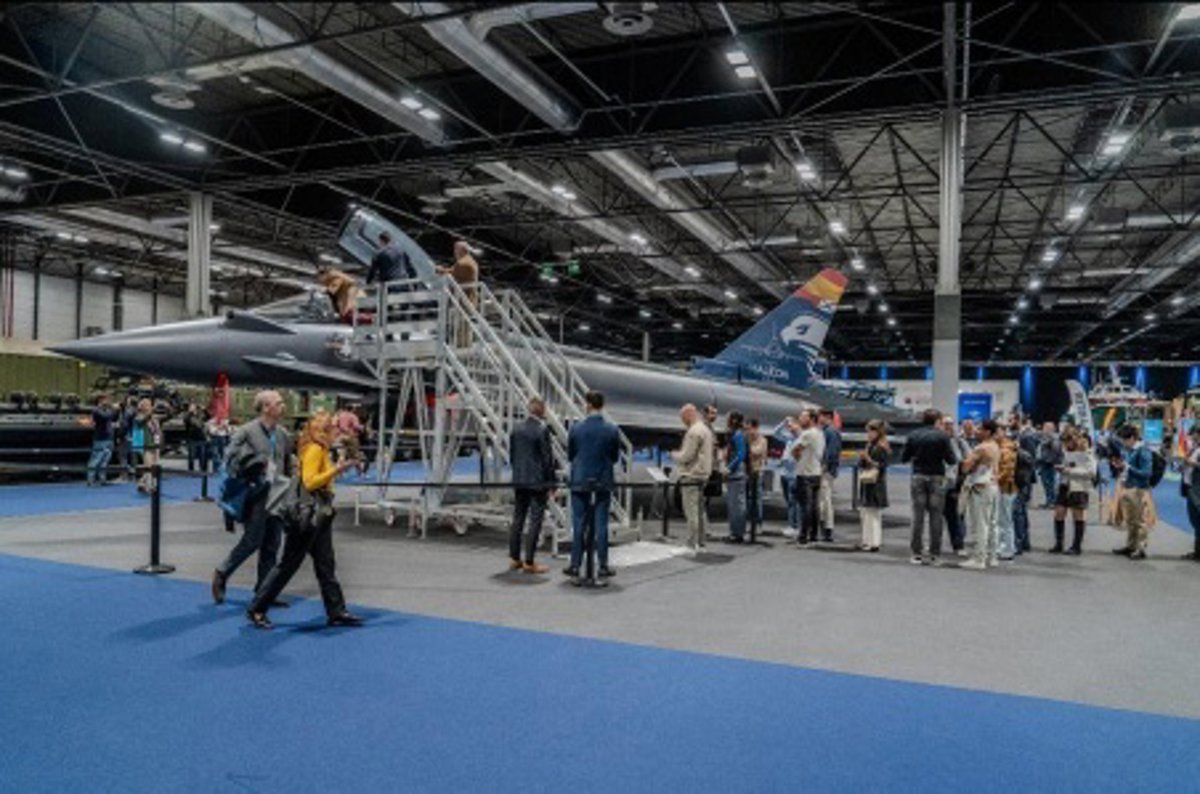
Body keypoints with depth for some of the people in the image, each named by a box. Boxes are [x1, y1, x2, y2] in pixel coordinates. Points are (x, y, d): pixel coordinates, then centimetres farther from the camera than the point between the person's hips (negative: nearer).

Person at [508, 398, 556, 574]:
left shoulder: (516, 429, 6)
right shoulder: (542, 430, -14)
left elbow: (511, 454, 12)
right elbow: (547, 459, -12)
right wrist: (551, 484, -6)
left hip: (519, 481, 7)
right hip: (537, 482, -7)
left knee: (518, 519, 14)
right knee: (535, 522, -1)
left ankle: (514, 559, 21)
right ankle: (528, 563, 1)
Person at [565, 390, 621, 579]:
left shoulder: (576, 428, -7)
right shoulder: (612, 430, -5)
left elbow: (570, 455, 3)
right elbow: (615, 457, 5)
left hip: (580, 482, 0)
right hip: (603, 482, 1)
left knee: (578, 525, 6)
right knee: (601, 525, 5)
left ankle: (575, 565, 10)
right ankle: (603, 566, 9)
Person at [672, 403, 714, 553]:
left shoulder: (694, 431, -17)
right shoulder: (706, 429, 14)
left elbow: (686, 456, -19)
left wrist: (674, 455, 0)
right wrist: (680, 453, 15)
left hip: (691, 475, -10)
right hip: (702, 474, 10)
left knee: (691, 511, -7)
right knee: (700, 509, 15)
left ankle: (692, 544, -6)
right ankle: (702, 540, 21)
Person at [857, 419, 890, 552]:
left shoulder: (881, 448, -12)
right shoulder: (869, 446, 14)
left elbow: (881, 466, -18)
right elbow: (862, 465, 19)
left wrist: (868, 459, -23)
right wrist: (861, 458, -1)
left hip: (875, 485, -9)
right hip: (866, 484, 9)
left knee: (874, 514, -6)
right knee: (864, 513, 13)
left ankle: (874, 542, -2)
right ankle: (867, 541, 20)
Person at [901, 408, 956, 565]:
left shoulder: (913, 436, 1)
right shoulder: (942, 436, -7)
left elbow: (904, 458, 3)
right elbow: (951, 459, -8)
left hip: (918, 477, 2)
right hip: (936, 478, -2)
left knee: (918, 516, 6)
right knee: (936, 517, 3)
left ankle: (917, 553, 7)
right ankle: (934, 554, 5)